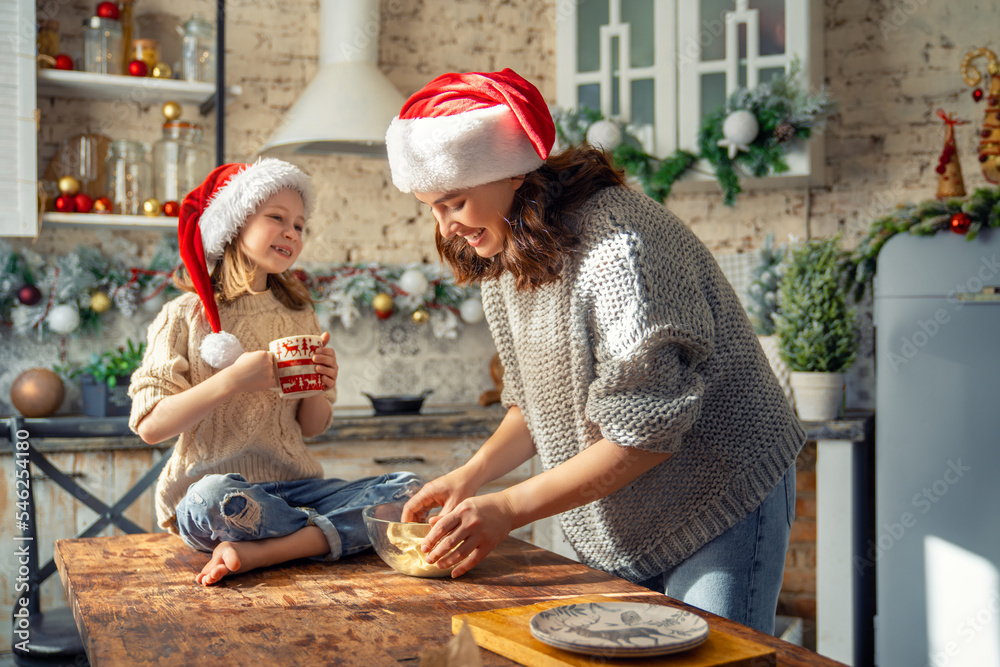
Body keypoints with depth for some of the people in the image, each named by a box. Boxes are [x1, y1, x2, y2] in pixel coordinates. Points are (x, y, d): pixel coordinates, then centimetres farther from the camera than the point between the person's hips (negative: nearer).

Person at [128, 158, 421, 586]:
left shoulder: (299, 316, 12)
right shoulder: (186, 317, -1)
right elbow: (150, 426, -9)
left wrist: (319, 390, -6)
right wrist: (232, 380, -19)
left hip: (292, 487, 5)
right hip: (206, 484, -4)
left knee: (409, 489, -16)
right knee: (218, 497, -40)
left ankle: (258, 553, -23)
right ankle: (339, 534, -12)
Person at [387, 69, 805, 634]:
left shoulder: (618, 243, -27)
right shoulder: (505, 258, 1)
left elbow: (647, 431, -28)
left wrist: (506, 508, -26)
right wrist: (472, 473, -8)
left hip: (721, 502, -7)